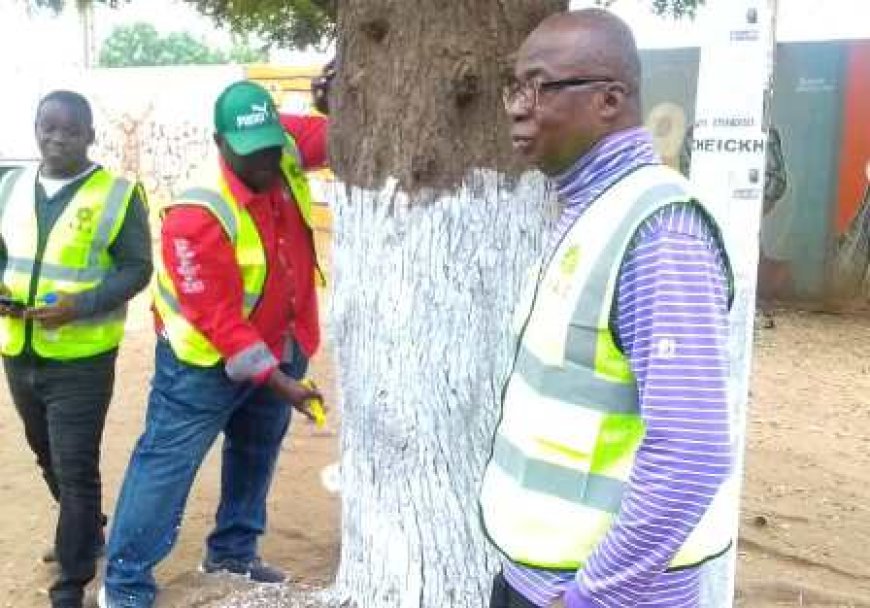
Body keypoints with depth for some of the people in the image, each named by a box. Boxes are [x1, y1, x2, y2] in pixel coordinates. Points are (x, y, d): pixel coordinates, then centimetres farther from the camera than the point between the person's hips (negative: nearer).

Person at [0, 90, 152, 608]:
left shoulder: (118, 194, -9)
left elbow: (137, 269, -10)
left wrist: (80, 305, -23)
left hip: (82, 359, -6)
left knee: (76, 469, -2)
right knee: (49, 458, 23)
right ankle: (87, 532, 46)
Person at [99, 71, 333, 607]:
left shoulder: (286, 150, -11)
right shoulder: (199, 218, -29)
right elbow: (220, 322, -28)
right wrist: (281, 384, -26)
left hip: (281, 348, 7)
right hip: (206, 361, -7)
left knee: (256, 453, 20)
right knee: (168, 463, 1)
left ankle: (232, 551, 40)